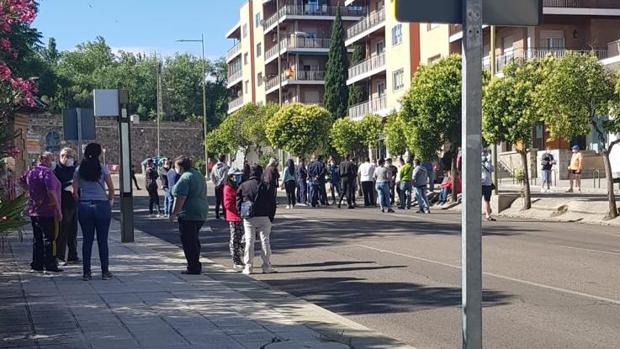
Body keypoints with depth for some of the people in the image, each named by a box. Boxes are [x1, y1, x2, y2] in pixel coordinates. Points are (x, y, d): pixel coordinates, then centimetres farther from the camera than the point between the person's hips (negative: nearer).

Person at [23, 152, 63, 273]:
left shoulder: (31, 172, 10)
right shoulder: (47, 172, -15)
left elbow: (22, 181, 30)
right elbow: (51, 192, -22)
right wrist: (59, 210, -19)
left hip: (33, 211, 8)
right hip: (48, 211, -8)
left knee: (37, 238, 13)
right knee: (49, 238, -3)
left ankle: (37, 264, 16)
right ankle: (50, 264, -3)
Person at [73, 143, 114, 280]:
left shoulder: (79, 170, 3)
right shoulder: (103, 169, -5)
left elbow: (75, 192, 2)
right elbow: (111, 189, -4)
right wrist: (110, 201, 12)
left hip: (84, 206, 2)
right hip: (101, 205, -2)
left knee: (87, 240, 7)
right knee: (103, 240, 4)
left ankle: (86, 272, 7)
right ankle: (105, 271, 8)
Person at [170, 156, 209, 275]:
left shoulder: (185, 178, -16)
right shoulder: (199, 175, 15)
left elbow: (180, 198, -23)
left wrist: (174, 213, -18)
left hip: (188, 215, -10)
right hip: (201, 214, 10)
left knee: (188, 242, -3)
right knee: (194, 240, 18)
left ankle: (193, 268, -1)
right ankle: (196, 266, 24)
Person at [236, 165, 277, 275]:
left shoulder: (243, 186, 2)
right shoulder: (267, 186, 0)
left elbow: (238, 203, 1)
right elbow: (272, 203, 1)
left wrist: (242, 214, 9)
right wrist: (271, 218, 7)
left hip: (248, 218, 1)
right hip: (264, 217, -1)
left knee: (249, 241, 5)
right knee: (265, 240, 6)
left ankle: (248, 267, 4)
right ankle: (266, 266, 7)